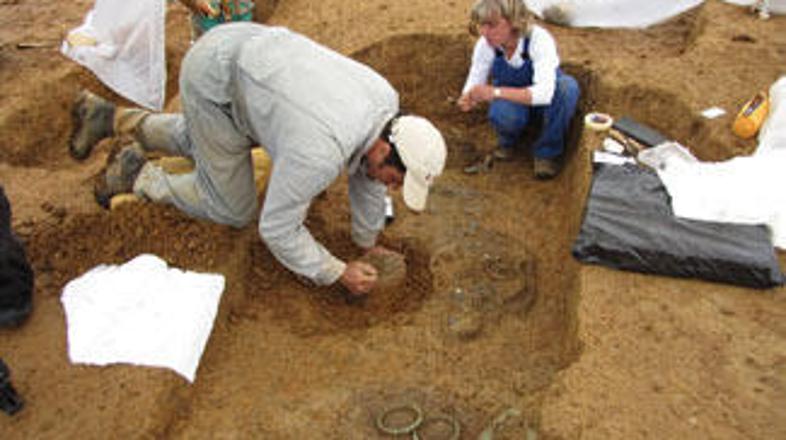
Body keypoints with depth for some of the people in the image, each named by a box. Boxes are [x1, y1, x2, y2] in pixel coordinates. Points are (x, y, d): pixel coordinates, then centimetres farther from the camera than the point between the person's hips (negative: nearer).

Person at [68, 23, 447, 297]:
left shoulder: (385, 100, -11)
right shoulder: (320, 154, -34)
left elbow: (366, 172, 6)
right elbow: (276, 229, -24)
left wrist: (368, 243, 15)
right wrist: (337, 273, -13)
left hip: (242, 49, 8)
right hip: (212, 84, -8)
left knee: (204, 143, 34)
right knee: (234, 210, 3)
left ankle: (112, 118, 38)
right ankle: (138, 176, 17)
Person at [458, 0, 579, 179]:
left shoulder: (539, 39, -31)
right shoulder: (485, 44, -20)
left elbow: (544, 92, -42)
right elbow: (474, 82, -12)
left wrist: (495, 92, -52)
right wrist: (467, 99, -37)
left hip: (542, 100, -1)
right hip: (512, 103, 1)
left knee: (567, 85, -35)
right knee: (503, 114, -37)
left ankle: (547, 151, -14)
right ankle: (508, 139, 2)